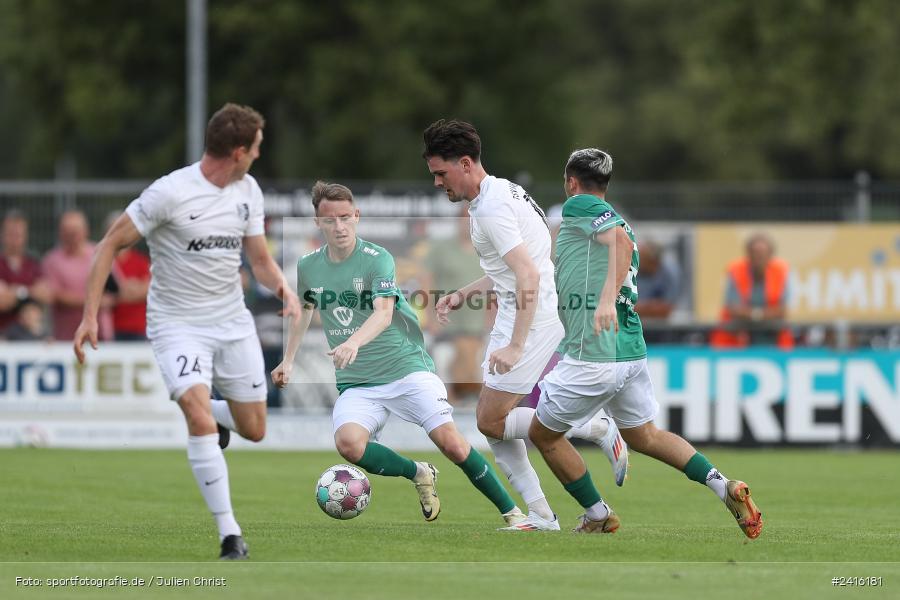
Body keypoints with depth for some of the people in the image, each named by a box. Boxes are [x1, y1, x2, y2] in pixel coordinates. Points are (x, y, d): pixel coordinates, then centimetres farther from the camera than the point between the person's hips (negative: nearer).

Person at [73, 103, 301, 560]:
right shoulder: (169, 193, -18)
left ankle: (215, 415, 45)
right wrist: (90, 315, -15)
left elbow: (260, 258, 12)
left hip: (233, 322, 6)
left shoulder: (248, 192, 3)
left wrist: (283, 288, -11)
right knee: (201, 422, -24)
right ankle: (230, 535, -17)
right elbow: (110, 245, -11)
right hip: (177, 325, -6)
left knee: (253, 431, 8)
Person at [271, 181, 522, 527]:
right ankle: (418, 476, -2)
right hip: (356, 384, 3)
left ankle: (510, 511, 1)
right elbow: (304, 312, 26)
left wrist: (353, 342, -44)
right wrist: (288, 361, 22)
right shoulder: (308, 267, 4)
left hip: (406, 368, -3)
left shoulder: (378, 259, -10)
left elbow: (383, 314, -26)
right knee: (347, 443, -28)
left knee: (451, 443, -18)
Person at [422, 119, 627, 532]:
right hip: (513, 316, 10)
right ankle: (541, 517, 9)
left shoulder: (491, 209, -20)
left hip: (532, 320, -10)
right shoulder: (500, 191, 12)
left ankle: (599, 429, -1)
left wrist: (515, 347, -30)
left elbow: (528, 277, -28)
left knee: (492, 422, -7)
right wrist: (462, 295, 18)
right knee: (491, 421, 8)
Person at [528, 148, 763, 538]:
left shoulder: (579, 206, -6)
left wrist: (607, 299, -36)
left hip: (595, 356, -9)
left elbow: (621, 240, -24)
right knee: (644, 436, 21)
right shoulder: (611, 218, 19)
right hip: (632, 350, 9)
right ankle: (724, 487, 6)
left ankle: (598, 516, 16)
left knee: (543, 433, 10)